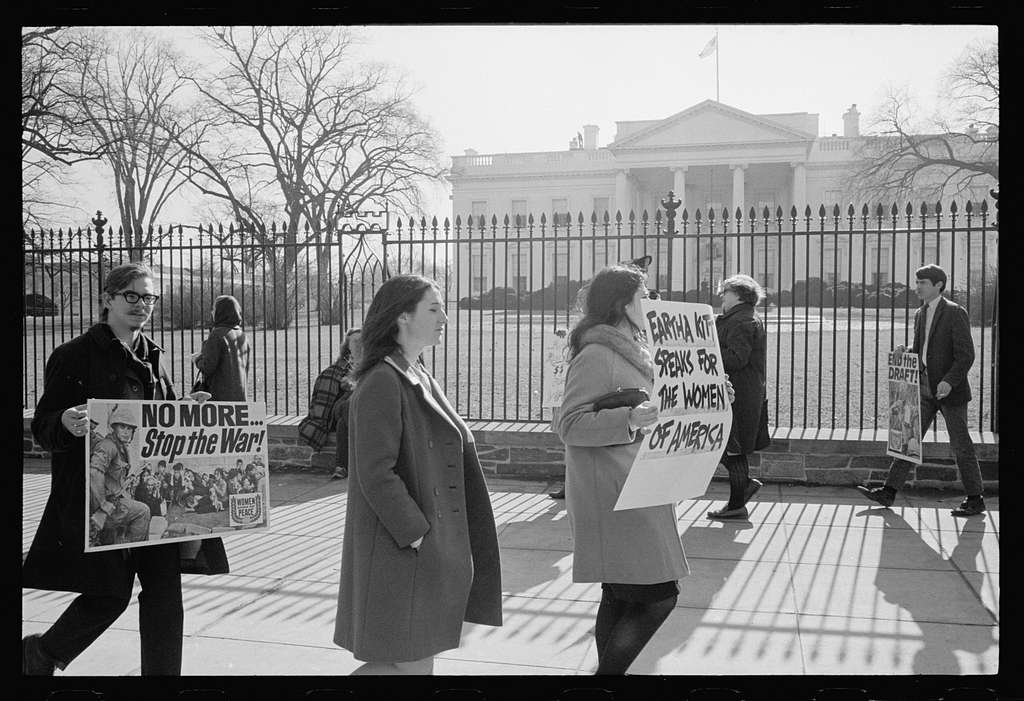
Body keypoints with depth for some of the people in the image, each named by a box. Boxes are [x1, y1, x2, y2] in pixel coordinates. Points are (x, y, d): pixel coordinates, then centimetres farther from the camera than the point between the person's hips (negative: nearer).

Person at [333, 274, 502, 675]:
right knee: (410, 665, -3)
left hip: (431, 543, 9)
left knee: (421, 661, 14)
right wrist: (417, 534, -21)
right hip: (399, 549, -9)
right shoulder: (382, 382, -17)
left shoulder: (421, 378, 13)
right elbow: (376, 474, -22)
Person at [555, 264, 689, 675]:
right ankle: (609, 670, 0)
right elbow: (569, 425, -19)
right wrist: (629, 419, -31)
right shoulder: (596, 356, -15)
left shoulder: (629, 353, 18)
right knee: (658, 597, -10)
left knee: (620, 598, 13)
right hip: (613, 497, -10)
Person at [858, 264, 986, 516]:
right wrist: (904, 352, -1)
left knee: (960, 445, 1)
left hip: (950, 390, -7)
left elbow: (966, 355, -14)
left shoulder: (955, 313, -10)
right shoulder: (920, 315, 12)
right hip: (925, 388, 7)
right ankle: (889, 491, 4)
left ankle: (975, 500, 12)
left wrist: (949, 381, -25)